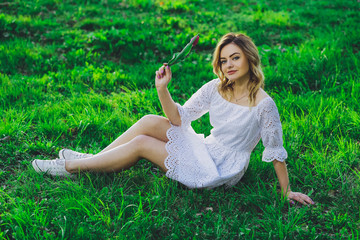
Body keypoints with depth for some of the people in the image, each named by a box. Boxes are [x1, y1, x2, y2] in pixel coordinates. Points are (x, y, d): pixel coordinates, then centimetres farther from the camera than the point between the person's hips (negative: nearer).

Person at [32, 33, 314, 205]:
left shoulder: (263, 104, -19)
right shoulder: (215, 88, -2)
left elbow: (276, 151, -12)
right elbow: (179, 119, -1)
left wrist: (287, 192, -7)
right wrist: (162, 89, -16)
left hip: (222, 172, -6)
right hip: (205, 149, 6)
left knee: (141, 143, -15)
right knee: (151, 122, -14)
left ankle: (70, 167, -1)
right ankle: (92, 158, 2)